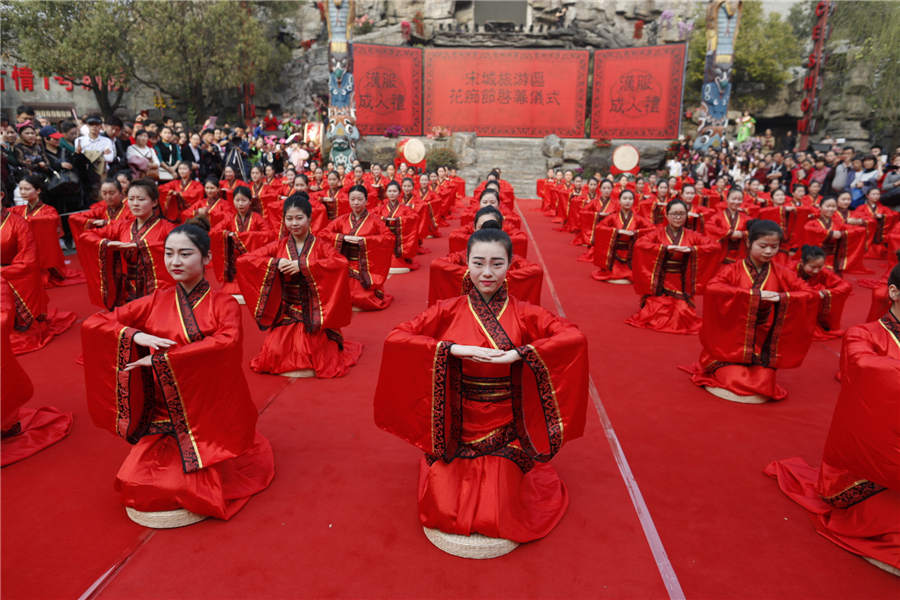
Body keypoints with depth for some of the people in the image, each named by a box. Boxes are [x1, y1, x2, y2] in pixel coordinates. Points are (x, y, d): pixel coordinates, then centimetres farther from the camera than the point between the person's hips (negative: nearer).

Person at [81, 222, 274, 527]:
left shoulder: (224, 305, -5)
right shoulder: (156, 302, 5)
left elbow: (227, 342, -26)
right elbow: (93, 324, 4)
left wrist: (162, 359, -25)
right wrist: (136, 336, -15)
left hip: (207, 414, -3)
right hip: (162, 415, 4)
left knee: (194, 488, -15)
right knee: (135, 485, -9)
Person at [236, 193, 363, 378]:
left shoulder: (319, 246, -2)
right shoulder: (279, 246, 6)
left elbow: (341, 264, -22)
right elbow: (243, 261, 1)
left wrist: (302, 265, -23)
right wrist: (275, 263, -13)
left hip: (314, 314, -2)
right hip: (285, 314, 3)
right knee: (275, 354, -13)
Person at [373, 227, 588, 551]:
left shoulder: (523, 313, -5)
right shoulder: (449, 311, -5)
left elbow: (575, 337, -16)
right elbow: (395, 337, -13)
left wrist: (519, 353, -26)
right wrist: (453, 349, -24)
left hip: (505, 431, 0)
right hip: (457, 429, 0)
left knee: (498, 516, -6)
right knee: (444, 510, -3)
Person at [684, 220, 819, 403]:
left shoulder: (782, 274, 4)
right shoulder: (732, 270, -6)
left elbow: (811, 295, -2)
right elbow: (712, 288, -26)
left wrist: (783, 297, -20)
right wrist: (755, 294, -27)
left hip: (764, 348, 3)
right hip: (731, 345, -2)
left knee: (763, 387, -13)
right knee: (738, 383, -17)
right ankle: (720, 371, 18)